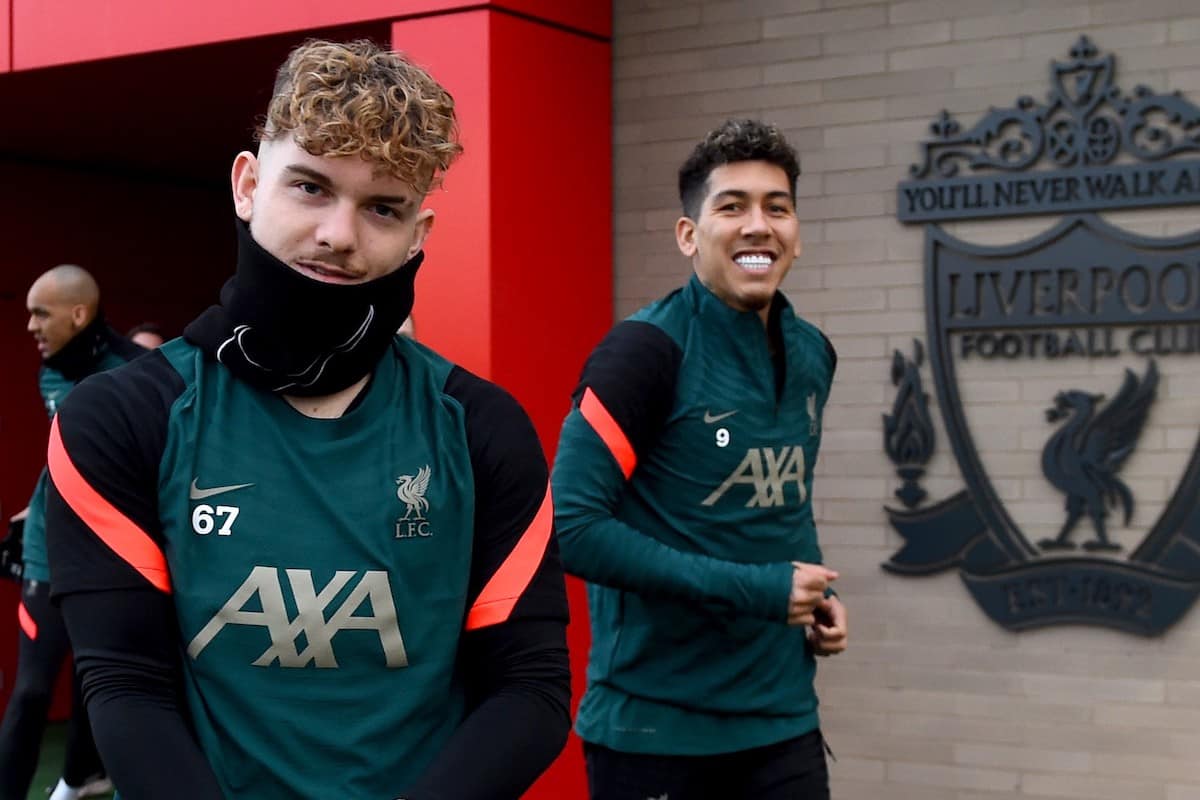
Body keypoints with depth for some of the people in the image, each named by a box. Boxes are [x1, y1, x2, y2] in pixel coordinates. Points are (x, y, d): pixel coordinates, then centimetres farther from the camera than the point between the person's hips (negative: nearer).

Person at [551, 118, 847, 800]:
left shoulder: (813, 356, 6)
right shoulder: (647, 350, -15)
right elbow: (572, 526, -20)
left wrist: (814, 592, 2)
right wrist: (751, 590, -20)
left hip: (782, 719, 6)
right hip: (653, 728, -6)